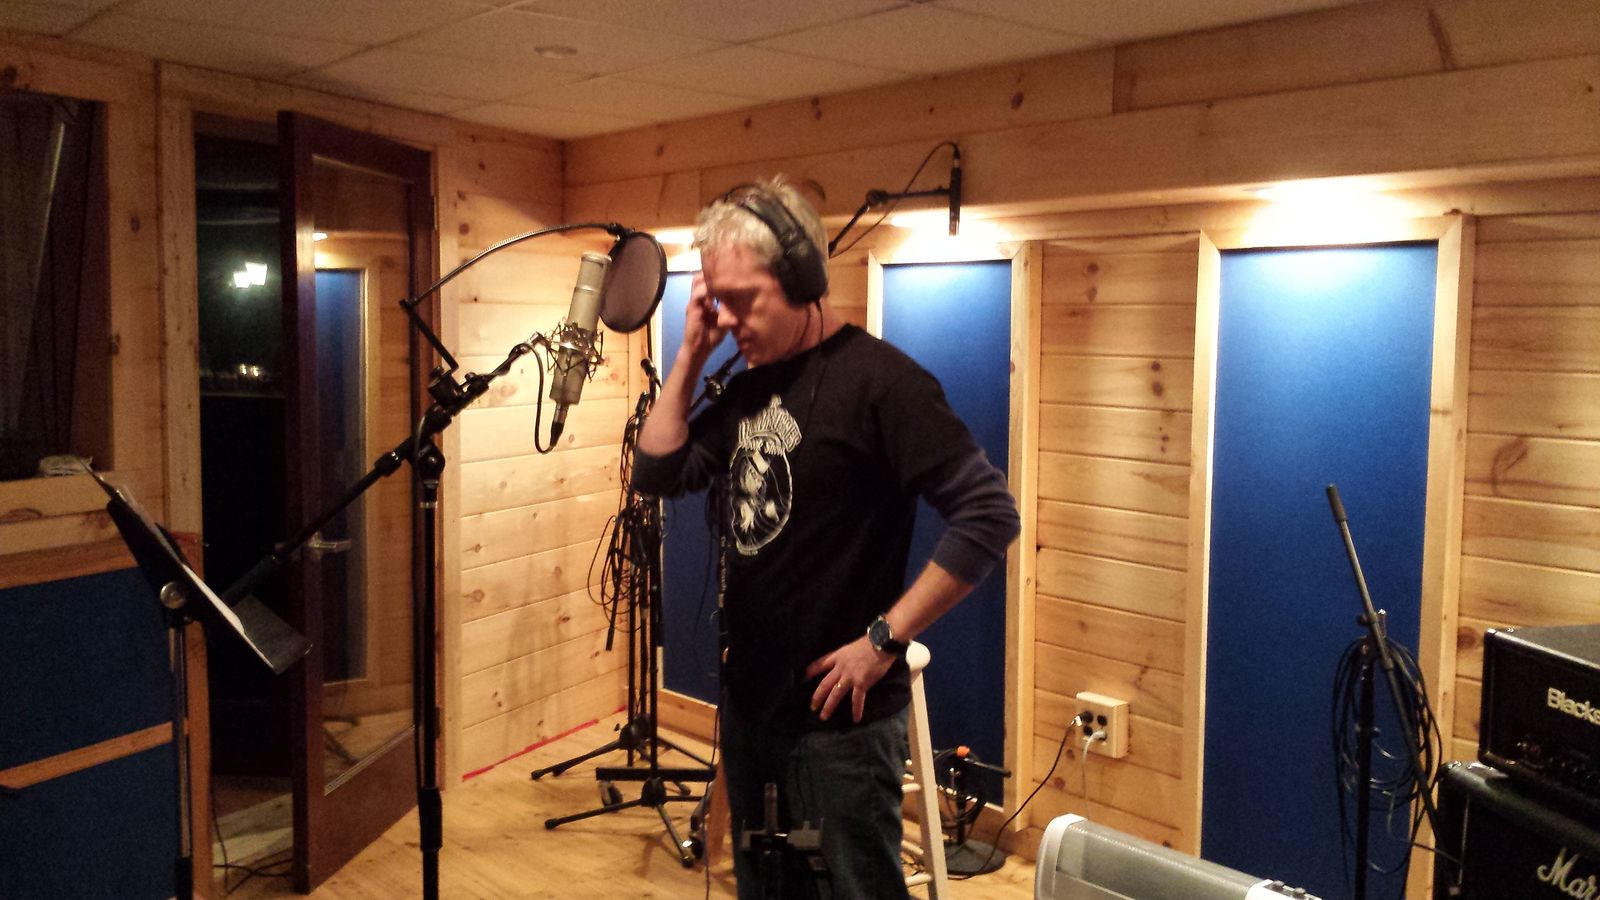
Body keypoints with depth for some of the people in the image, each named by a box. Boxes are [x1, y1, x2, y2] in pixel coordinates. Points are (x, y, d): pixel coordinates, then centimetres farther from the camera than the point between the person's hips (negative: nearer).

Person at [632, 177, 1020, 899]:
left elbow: (990, 515, -22)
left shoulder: (877, 379, -18)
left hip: (838, 718, -8)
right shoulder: (751, 385, 7)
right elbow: (657, 473, 6)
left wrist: (885, 638, -21)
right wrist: (691, 354, -3)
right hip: (747, 703, 8)